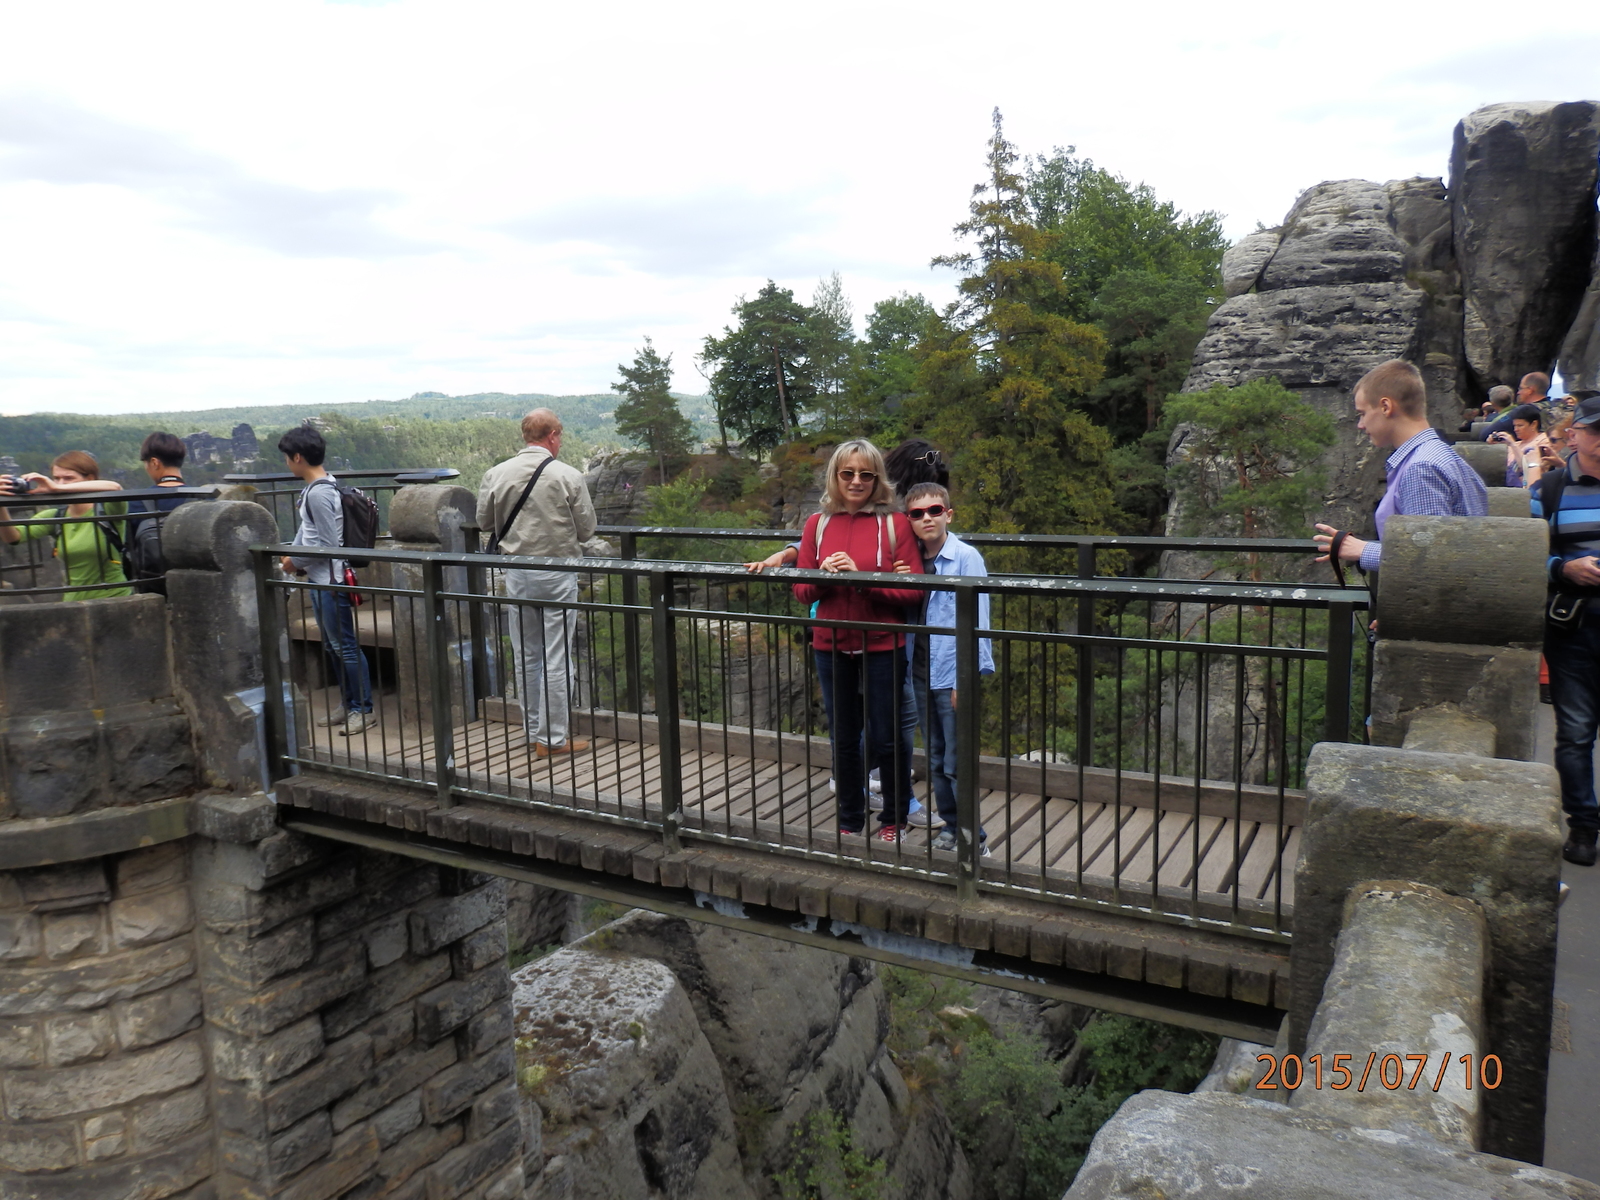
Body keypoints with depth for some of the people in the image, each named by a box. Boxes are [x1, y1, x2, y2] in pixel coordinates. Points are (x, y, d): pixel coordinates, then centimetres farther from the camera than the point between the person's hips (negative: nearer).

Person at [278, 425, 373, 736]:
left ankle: (363, 710, 3)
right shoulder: (312, 488, 11)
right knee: (331, 645, 16)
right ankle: (347, 704, 26)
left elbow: (330, 543, -21)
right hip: (318, 579, 10)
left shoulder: (319, 493, -19)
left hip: (331, 580, -10)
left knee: (345, 645, -4)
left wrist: (297, 562, -11)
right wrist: (291, 553, 6)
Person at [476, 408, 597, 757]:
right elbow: (587, 530, -4)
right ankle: (553, 738, 8)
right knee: (557, 659, 3)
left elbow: (485, 523, 8)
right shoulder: (568, 477, -12)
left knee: (525, 656, 15)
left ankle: (533, 730, 24)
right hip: (558, 574, -4)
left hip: (516, 573, 4)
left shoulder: (496, 474, -2)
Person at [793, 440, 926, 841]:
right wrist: (823, 576, -15)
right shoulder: (817, 523, 4)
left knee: (885, 737, 6)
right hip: (831, 646, 3)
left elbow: (912, 590, -10)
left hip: (882, 646, -3)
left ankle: (894, 819, 26)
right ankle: (849, 820, 31)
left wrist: (860, 578, -21)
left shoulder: (895, 523, -6)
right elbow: (802, 590, 5)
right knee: (843, 738, 14)